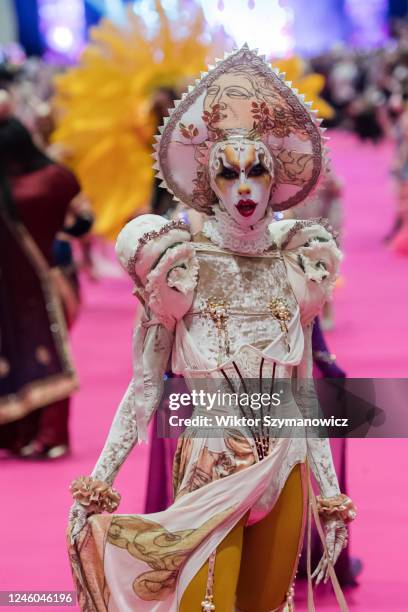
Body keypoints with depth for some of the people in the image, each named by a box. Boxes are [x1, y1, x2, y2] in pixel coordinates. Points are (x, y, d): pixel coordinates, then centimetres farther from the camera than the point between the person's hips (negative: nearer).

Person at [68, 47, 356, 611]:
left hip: (287, 474, 3)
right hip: (211, 473, -3)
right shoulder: (181, 267, -7)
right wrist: (95, 484, -11)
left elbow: (304, 393, 9)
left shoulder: (295, 269, 3)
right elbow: (144, 391, -5)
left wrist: (330, 497, 10)